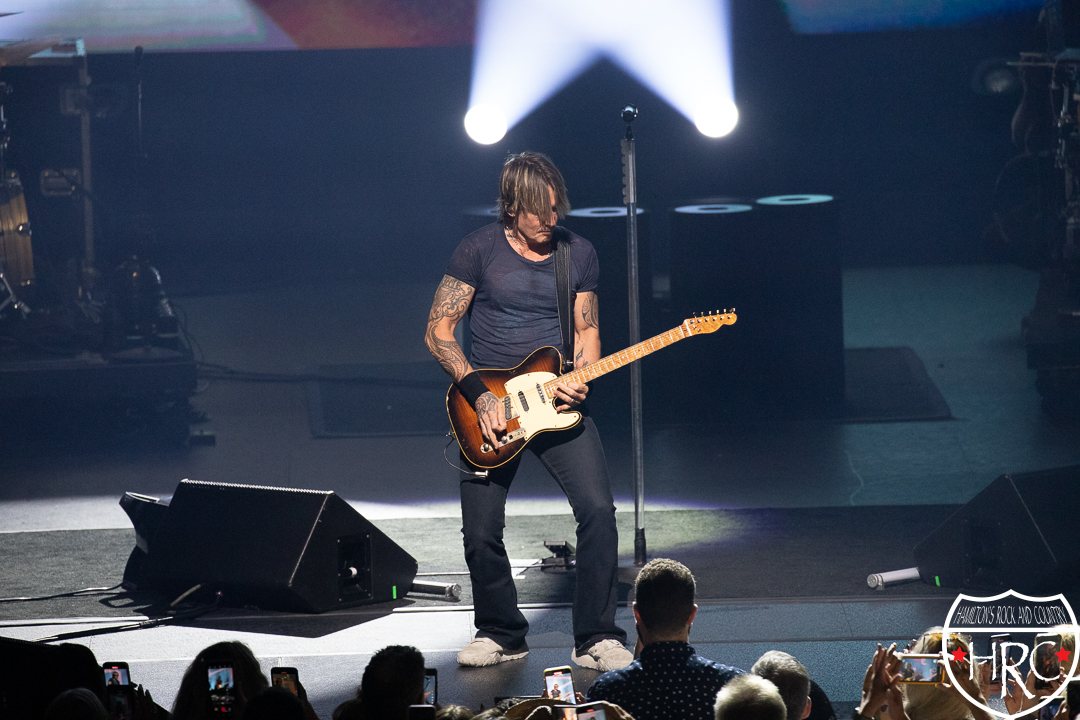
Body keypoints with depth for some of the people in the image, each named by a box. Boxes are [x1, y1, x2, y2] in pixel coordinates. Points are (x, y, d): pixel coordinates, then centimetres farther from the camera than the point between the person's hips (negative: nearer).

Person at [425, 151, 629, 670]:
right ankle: (501, 634, 20)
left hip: (558, 403, 2)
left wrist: (579, 379, -10)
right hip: (489, 404, -1)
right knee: (481, 534, -4)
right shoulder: (480, 250, -5)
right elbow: (438, 330, -4)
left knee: (597, 509, -15)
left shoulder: (578, 253, 5)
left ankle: (597, 638, -6)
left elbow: (586, 329, 11)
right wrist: (479, 395, -14)